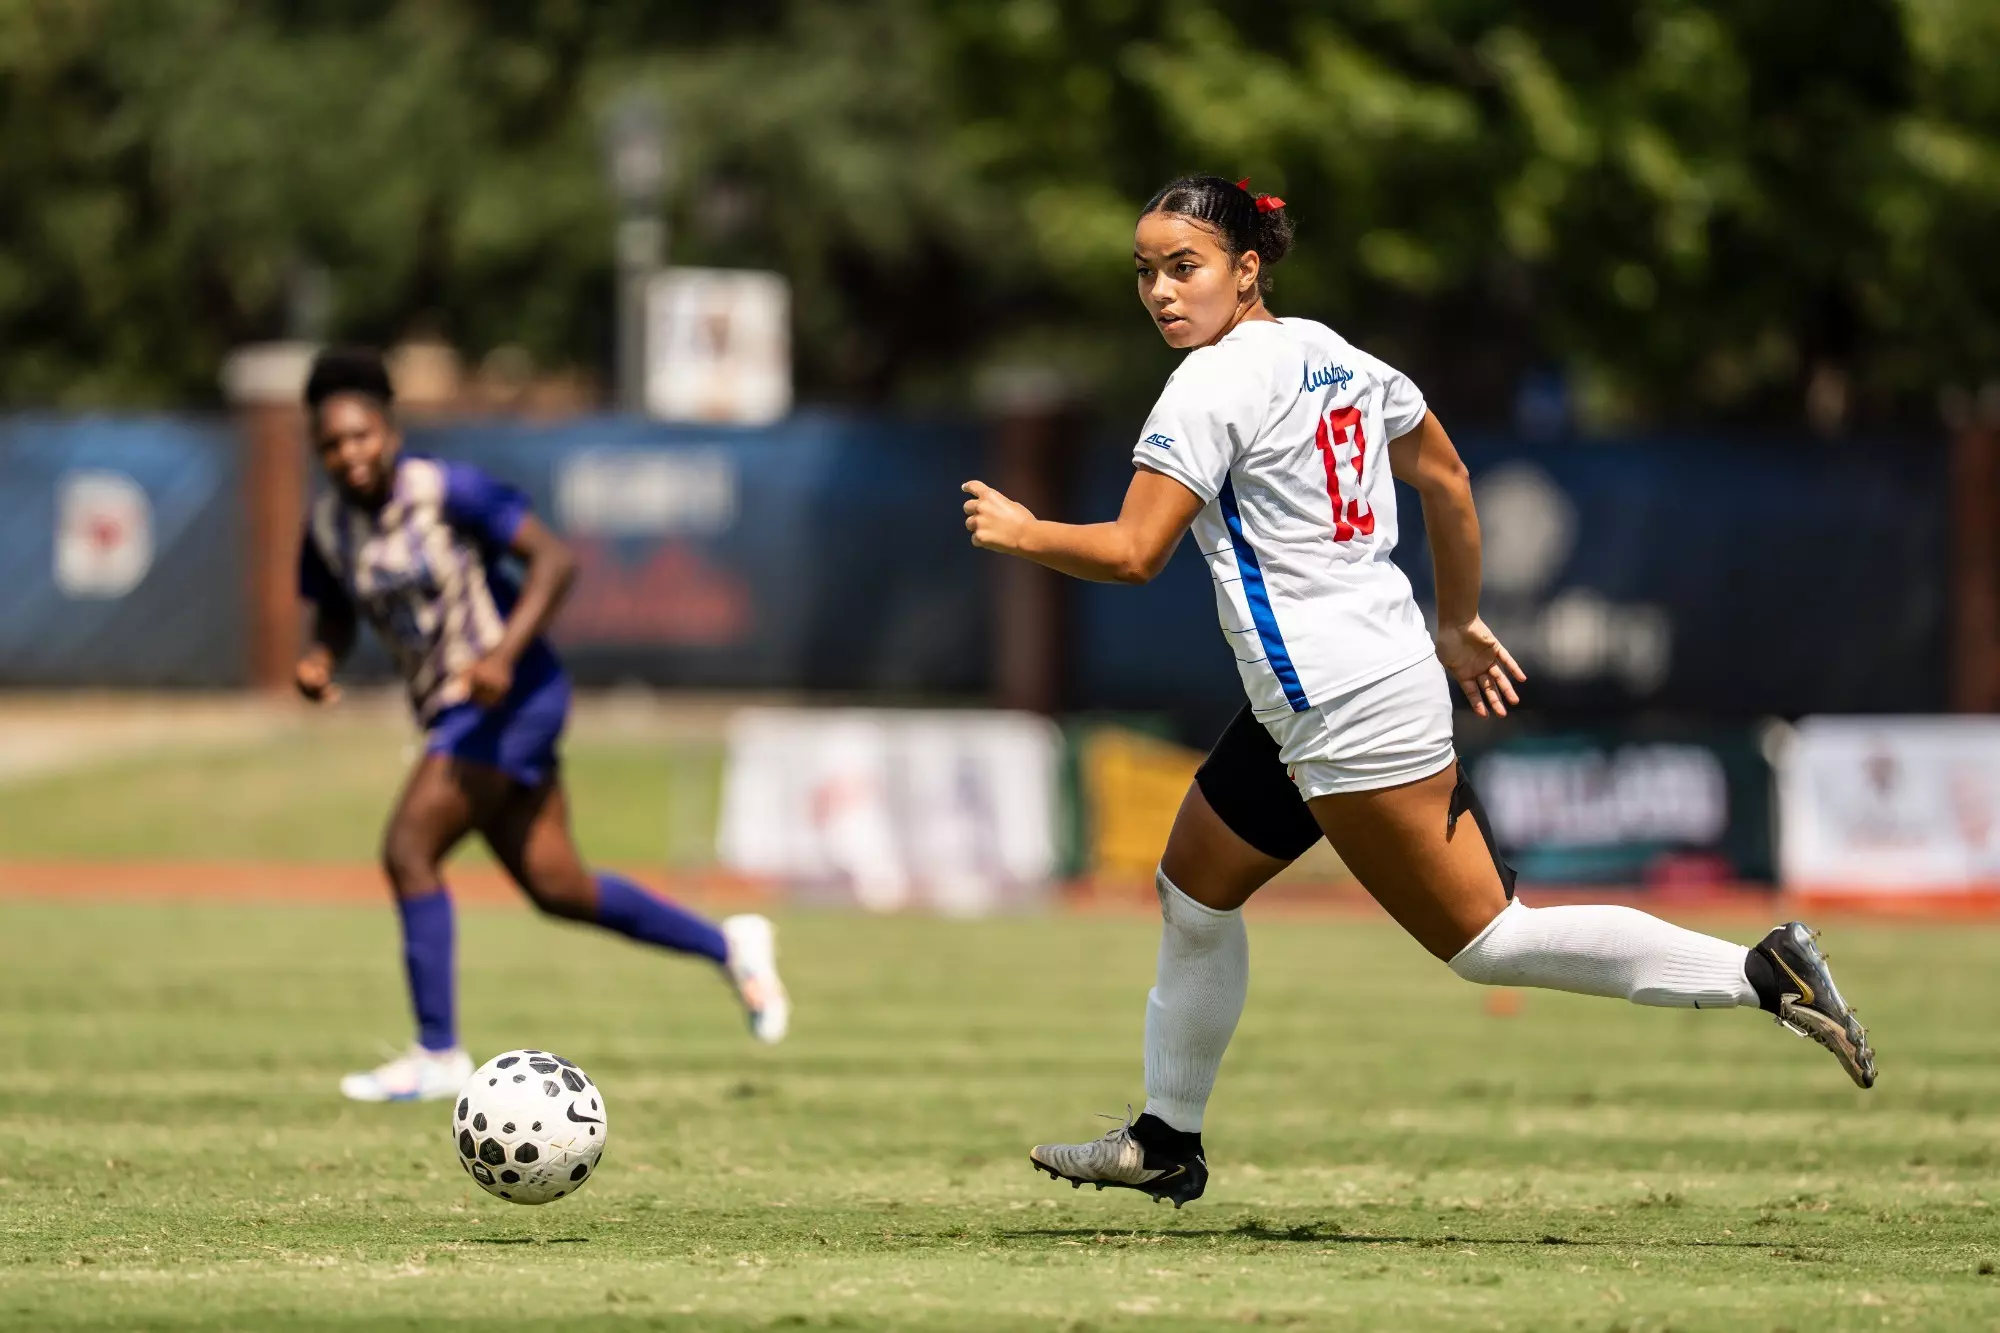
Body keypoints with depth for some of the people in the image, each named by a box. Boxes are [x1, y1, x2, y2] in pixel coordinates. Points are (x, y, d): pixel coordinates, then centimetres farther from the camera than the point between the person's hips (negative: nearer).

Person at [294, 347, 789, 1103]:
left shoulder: (446, 492, -15)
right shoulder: (328, 527, 4)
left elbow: (553, 559, -17)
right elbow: (334, 615, 18)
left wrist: (504, 652, -29)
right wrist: (319, 663, -5)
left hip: (512, 697, -8)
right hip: (452, 713, 8)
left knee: (407, 849, -18)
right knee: (555, 887, 11)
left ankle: (437, 1054, -12)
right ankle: (728, 946, 30)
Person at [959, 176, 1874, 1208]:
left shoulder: (1213, 385, -15)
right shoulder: (1328, 352, 11)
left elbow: (1132, 552, -17)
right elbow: (1445, 479, 18)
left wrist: (1018, 532, -1)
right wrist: (1457, 625, 26)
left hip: (1346, 714, -10)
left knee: (1486, 942, -8)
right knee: (1192, 891, 20)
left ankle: (1759, 974, -11)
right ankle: (1167, 1142, 30)